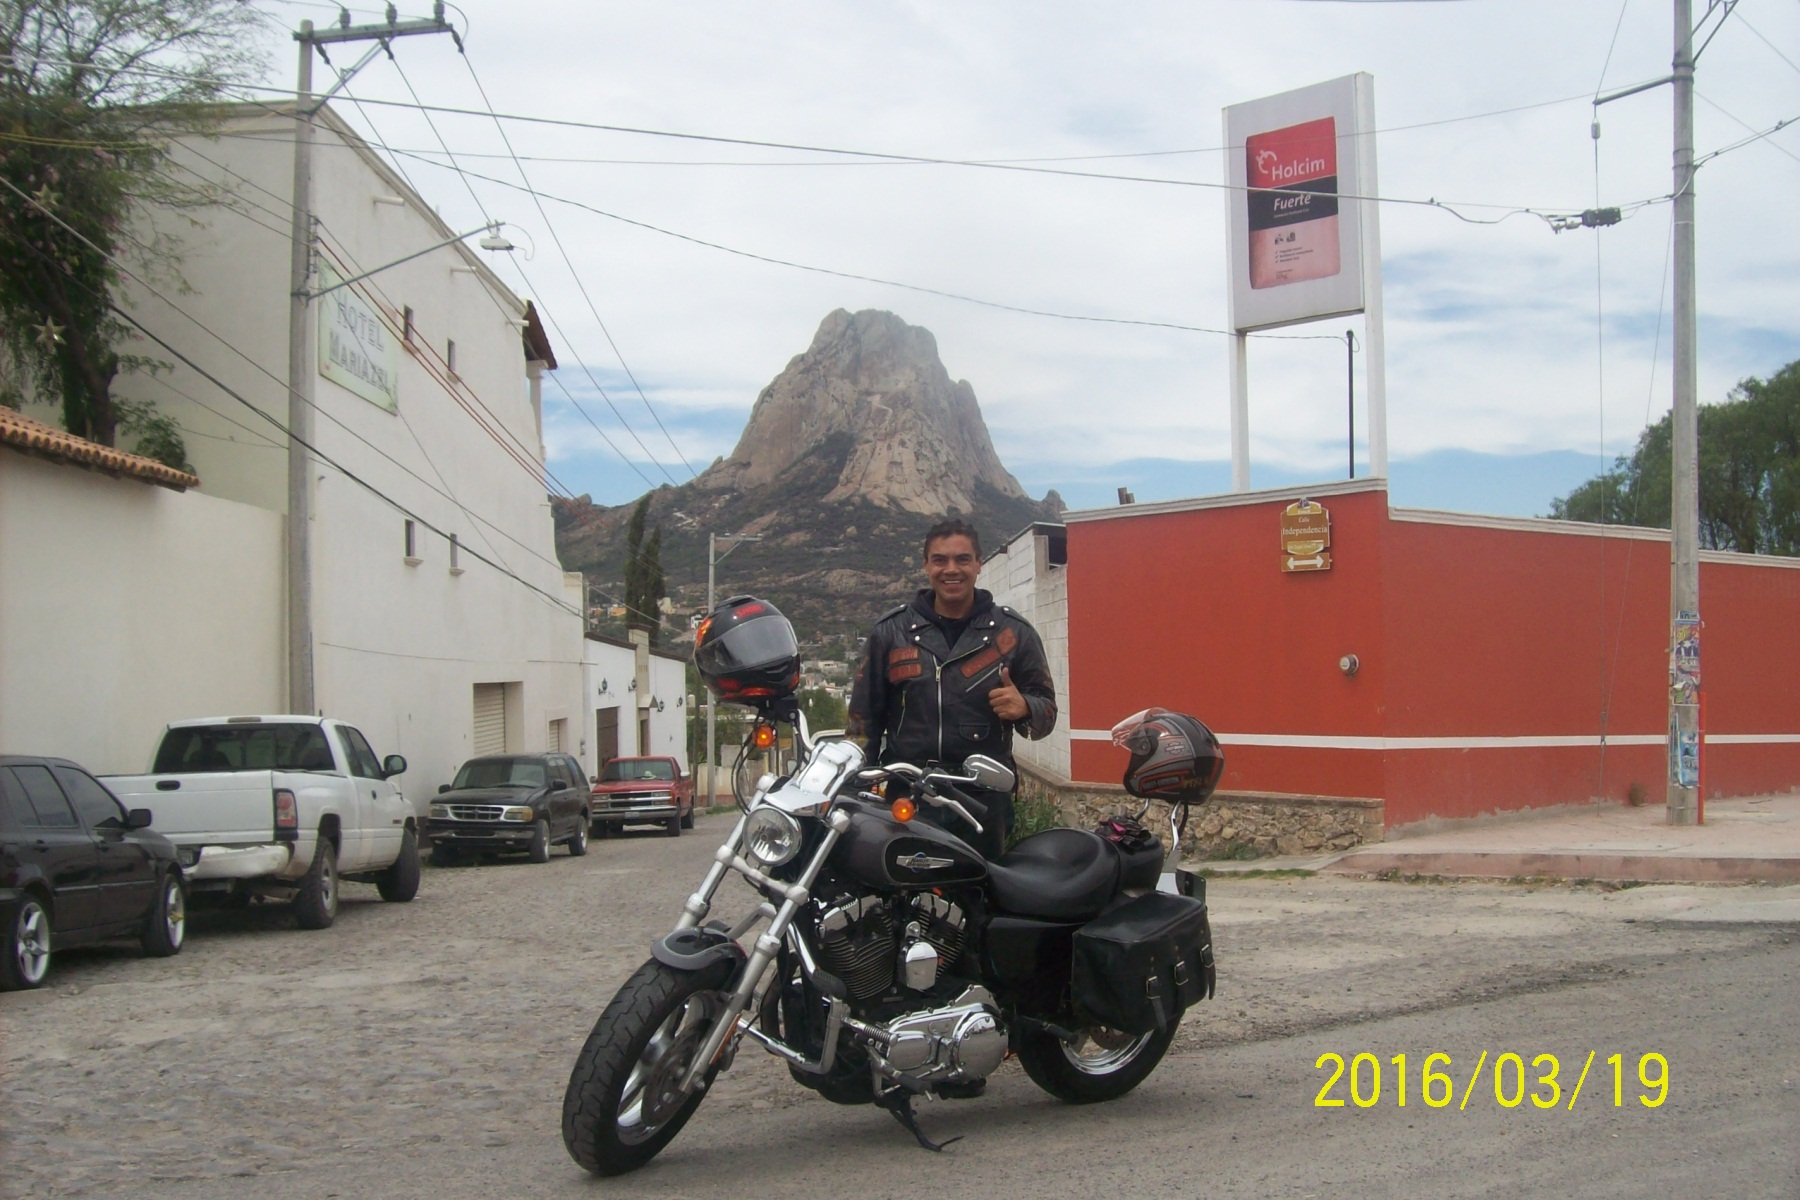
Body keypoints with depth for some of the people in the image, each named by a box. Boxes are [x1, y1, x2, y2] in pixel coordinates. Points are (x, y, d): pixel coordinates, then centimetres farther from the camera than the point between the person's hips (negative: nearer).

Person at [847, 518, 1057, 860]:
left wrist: (1024, 708, -14)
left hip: (983, 803, 0)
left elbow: (1046, 712, 9)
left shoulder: (1014, 632, 8)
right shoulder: (891, 631, 9)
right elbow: (864, 714, 12)